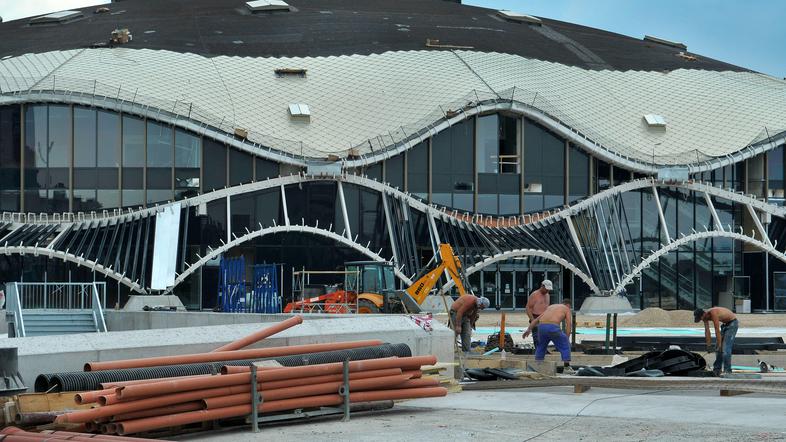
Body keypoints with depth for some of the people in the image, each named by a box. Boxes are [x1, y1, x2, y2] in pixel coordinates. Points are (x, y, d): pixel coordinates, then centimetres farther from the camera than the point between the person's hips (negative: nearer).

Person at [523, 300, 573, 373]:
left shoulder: (550, 307, 37)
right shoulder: (566, 309, 22)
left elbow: (537, 319, 31)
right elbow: (569, 324, 9)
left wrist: (528, 330, 27)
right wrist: (566, 339, 9)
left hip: (541, 327, 5)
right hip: (553, 328, -5)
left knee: (541, 346, 30)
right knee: (565, 345, 14)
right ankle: (566, 368, 10)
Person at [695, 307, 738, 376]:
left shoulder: (713, 313, -32)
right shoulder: (705, 317, -4)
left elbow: (717, 330, -30)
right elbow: (707, 332, -1)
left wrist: (719, 345, -28)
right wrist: (709, 345, -2)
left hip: (732, 323, -9)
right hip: (725, 324, 9)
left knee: (725, 348, -16)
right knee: (718, 347, 6)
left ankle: (727, 370, -15)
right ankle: (717, 368, 13)